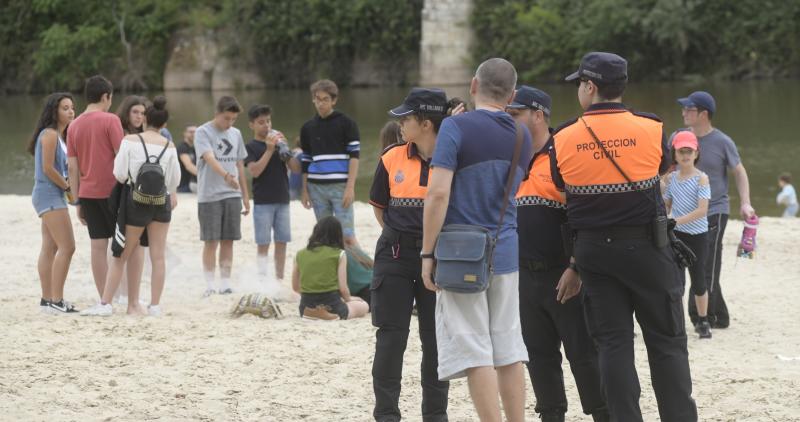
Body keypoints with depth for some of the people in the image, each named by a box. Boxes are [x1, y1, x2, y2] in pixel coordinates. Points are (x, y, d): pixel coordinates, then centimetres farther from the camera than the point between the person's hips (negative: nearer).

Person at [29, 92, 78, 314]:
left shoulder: (59, 135, 17)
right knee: (67, 247, -14)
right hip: (49, 195, -10)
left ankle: (47, 299, 12)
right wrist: (68, 187, -9)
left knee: (50, 248, 10)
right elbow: (48, 168, -19)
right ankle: (56, 300, -15)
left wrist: (66, 187, 0)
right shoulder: (50, 134, -13)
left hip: (54, 196, 10)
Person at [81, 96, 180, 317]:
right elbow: (175, 179, 6)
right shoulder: (169, 147, 0)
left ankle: (105, 303, 3)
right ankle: (155, 305, 5)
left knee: (121, 255, 4)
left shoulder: (130, 141, -7)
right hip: (162, 202, 2)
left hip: (136, 201, -2)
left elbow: (120, 175, -9)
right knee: (158, 256, 5)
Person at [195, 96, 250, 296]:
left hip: (232, 195, 5)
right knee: (211, 241, -2)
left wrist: (245, 195, 17)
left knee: (228, 241, 5)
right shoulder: (203, 133, -5)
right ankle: (209, 285, 4)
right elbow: (210, 158, -21)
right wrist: (226, 175, -37)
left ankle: (225, 284, 10)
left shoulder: (236, 134, 13)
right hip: (209, 196, -5)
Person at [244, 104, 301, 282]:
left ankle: (279, 279, 13)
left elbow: (296, 168, 5)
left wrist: (285, 149, -9)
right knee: (263, 243, -2)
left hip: (282, 200, 4)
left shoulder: (278, 142, 10)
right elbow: (255, 171, -16)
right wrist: (269, 150, -19)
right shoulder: (251, 147, -2)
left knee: (281, 242, 6)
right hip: (263, 202, -4)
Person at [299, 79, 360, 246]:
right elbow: (306, 161, 16)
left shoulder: (346, 124, -1)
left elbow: (354, 157, -4)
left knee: (347, 234, -9)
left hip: (340, 186, -4)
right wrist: (304, 190, 11)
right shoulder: (308, 128, 11)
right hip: (316, 187, 4)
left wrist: (350, 187, -11)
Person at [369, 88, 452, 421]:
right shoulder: (392, 159, 1)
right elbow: (379, 206, 14)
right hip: (395, 257, 2)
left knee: (436, 339, 5)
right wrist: (400, 237, 7)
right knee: (391, 337, 1)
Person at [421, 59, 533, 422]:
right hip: (506, 253, 5)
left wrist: (427, 253, -12)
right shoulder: (522, 136, 9)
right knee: (509, 352, 11)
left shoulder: (456, 127, -10)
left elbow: (438, 192, -17)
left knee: (475, 353, -3)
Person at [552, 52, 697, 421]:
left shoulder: (563, 139, -4)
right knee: (666, 341, 5)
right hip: (645, 246, -2)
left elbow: (562, 188, 8)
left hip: (592, 249, 2)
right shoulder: (651, 129, -7)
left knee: (612, 343, 6)